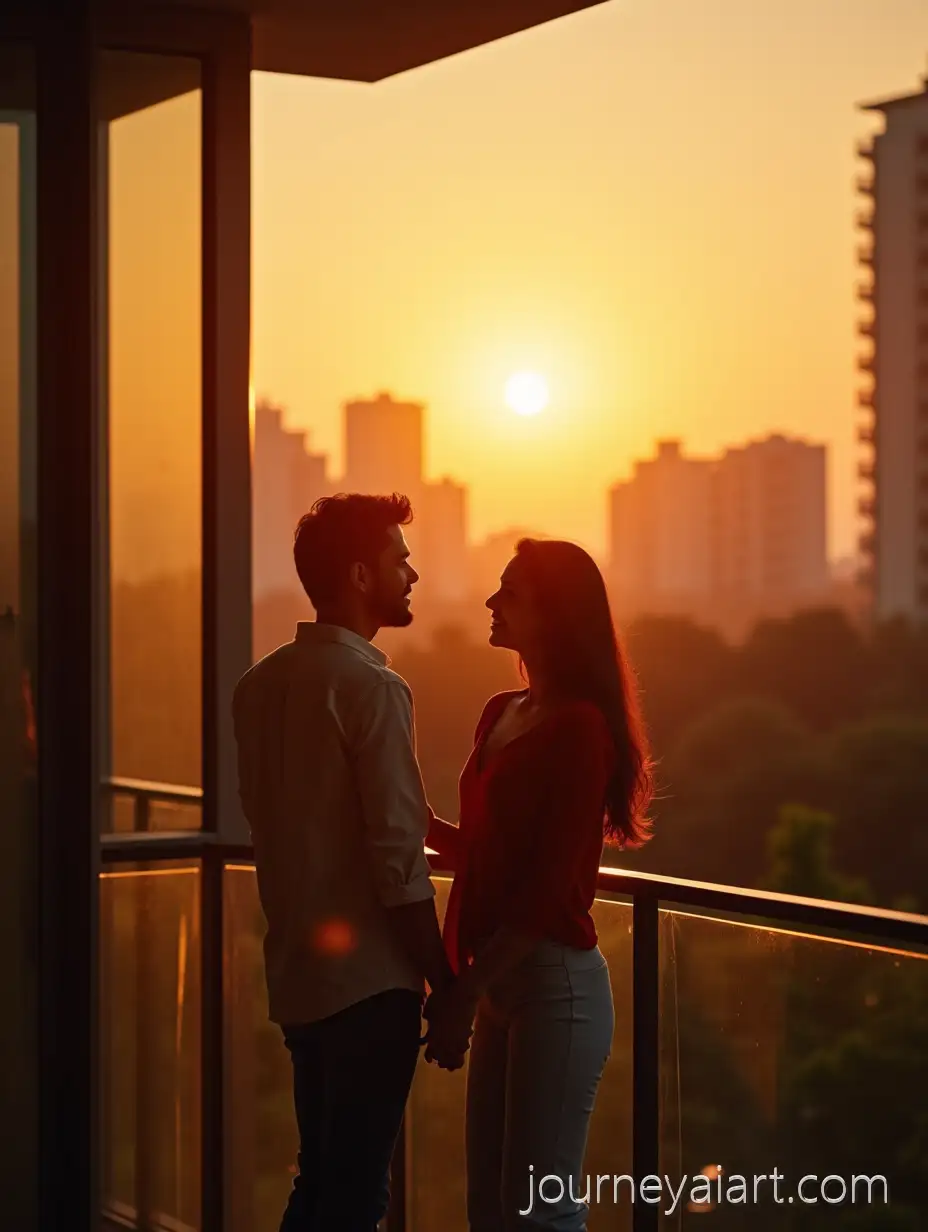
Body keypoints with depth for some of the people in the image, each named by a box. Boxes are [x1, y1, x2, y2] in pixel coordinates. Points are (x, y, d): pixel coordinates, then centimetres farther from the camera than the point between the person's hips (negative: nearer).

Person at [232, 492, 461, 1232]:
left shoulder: (261, 685, 9)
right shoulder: (371, 687, -15)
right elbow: (400, 863, -18)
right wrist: (445, 985, -10)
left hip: (296, 975, 8)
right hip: (369, 979, -8)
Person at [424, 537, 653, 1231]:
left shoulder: (580, 726, -13)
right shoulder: (502, 714, 13)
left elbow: (548, 888, -17)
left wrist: (466, 991, -17)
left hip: (556, 980, -9)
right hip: (503, 982, 9)